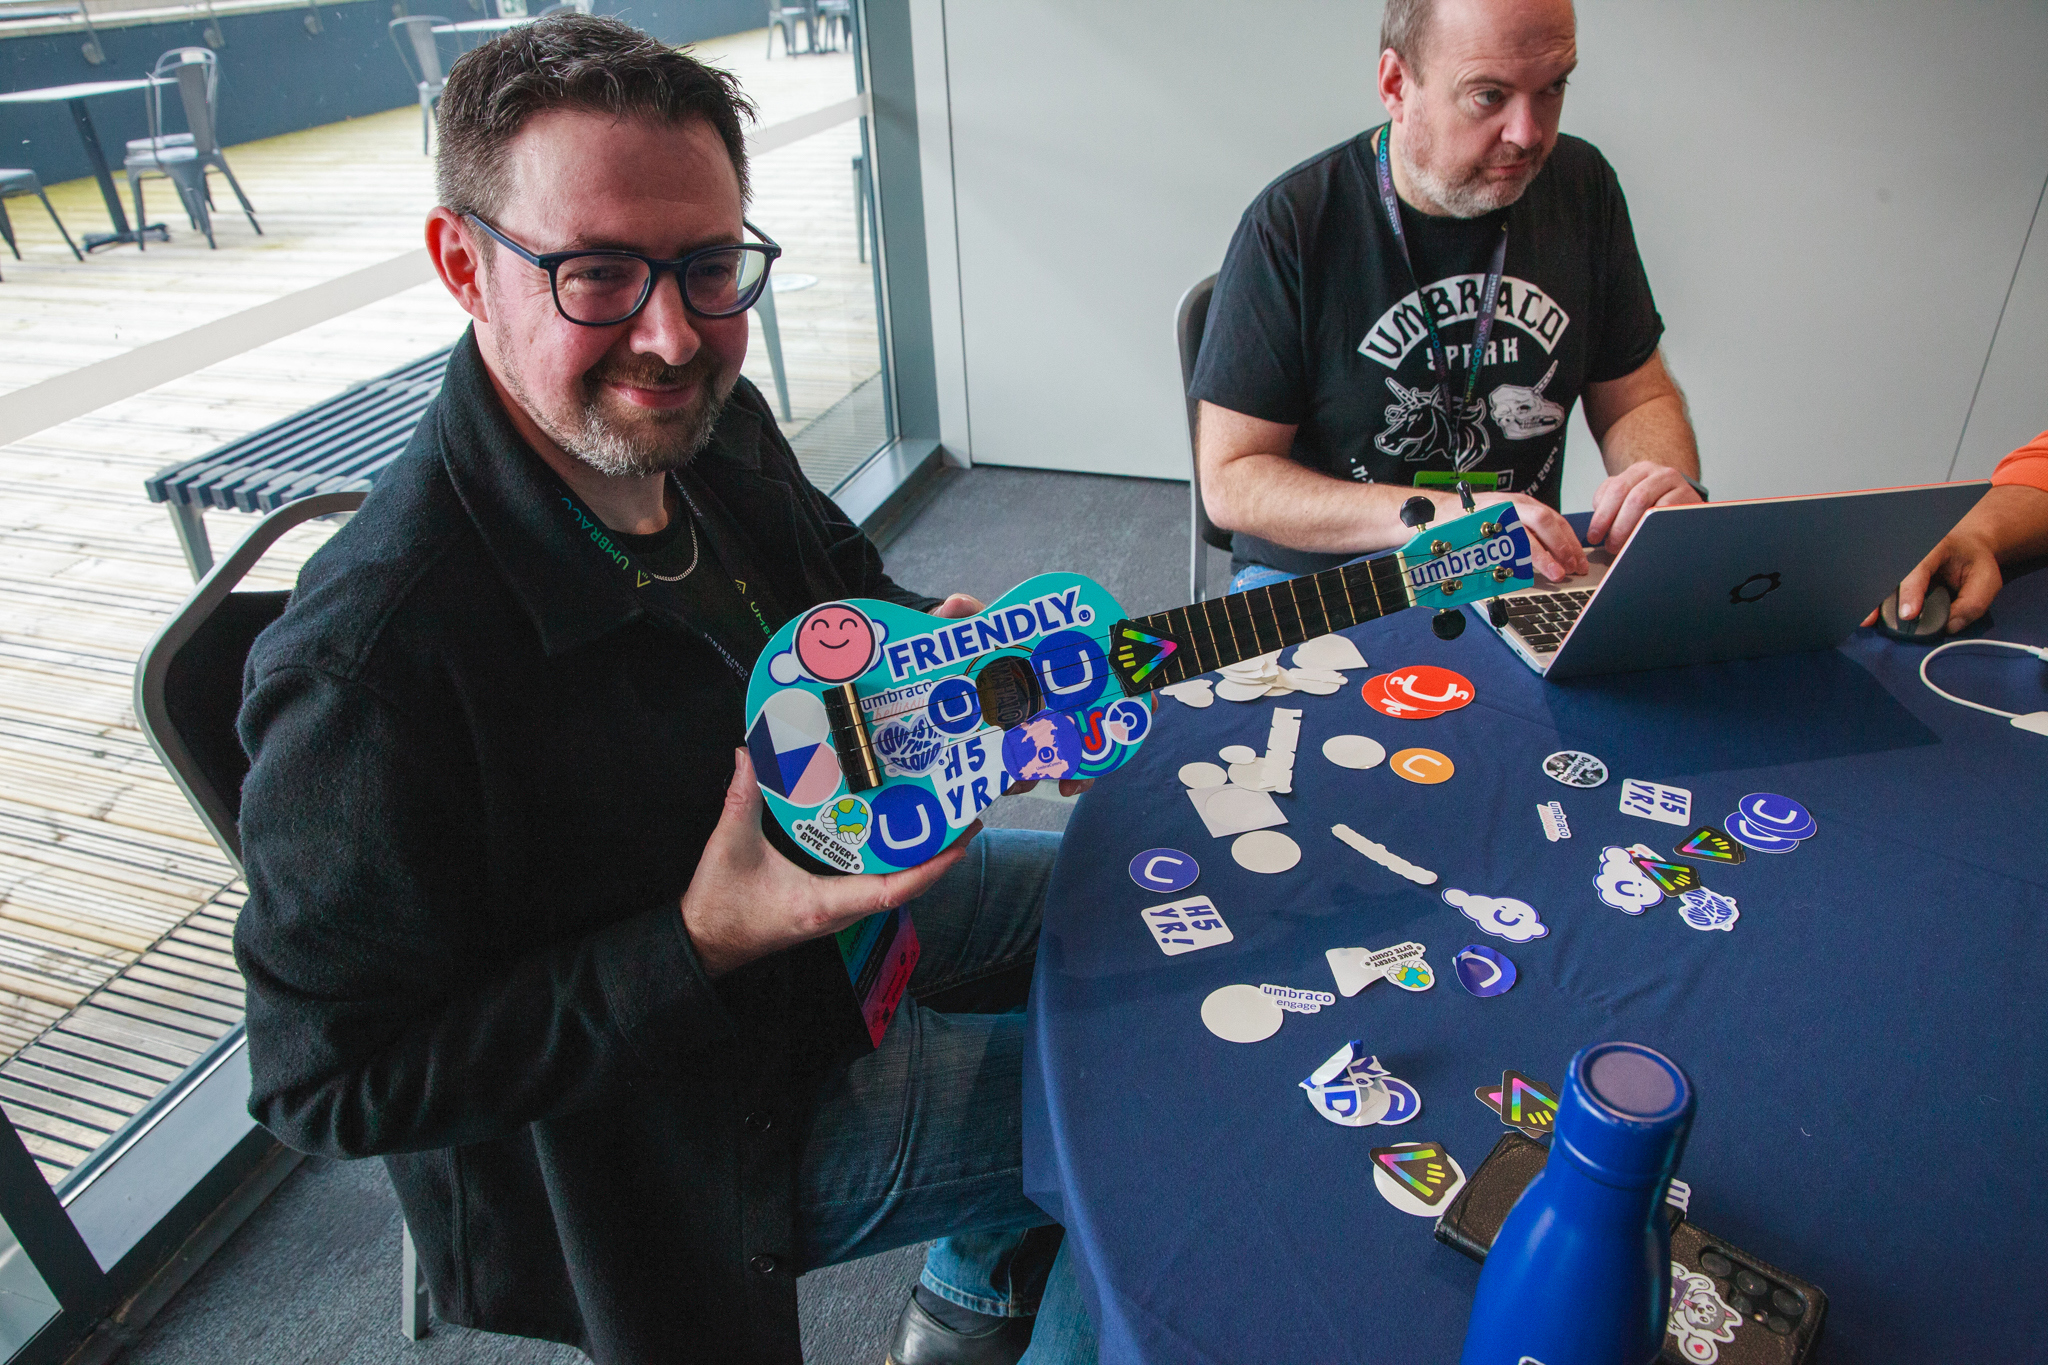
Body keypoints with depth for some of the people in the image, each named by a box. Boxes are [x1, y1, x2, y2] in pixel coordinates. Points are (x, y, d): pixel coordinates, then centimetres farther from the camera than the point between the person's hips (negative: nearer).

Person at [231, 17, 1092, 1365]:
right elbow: (331, 1083, -26)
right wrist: (703, 945, -34)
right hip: (675, 1143, -7)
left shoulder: (714, 430, -10)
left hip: (825, 890, 8)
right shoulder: (371, 665, -34)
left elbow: (844, 584, 10)